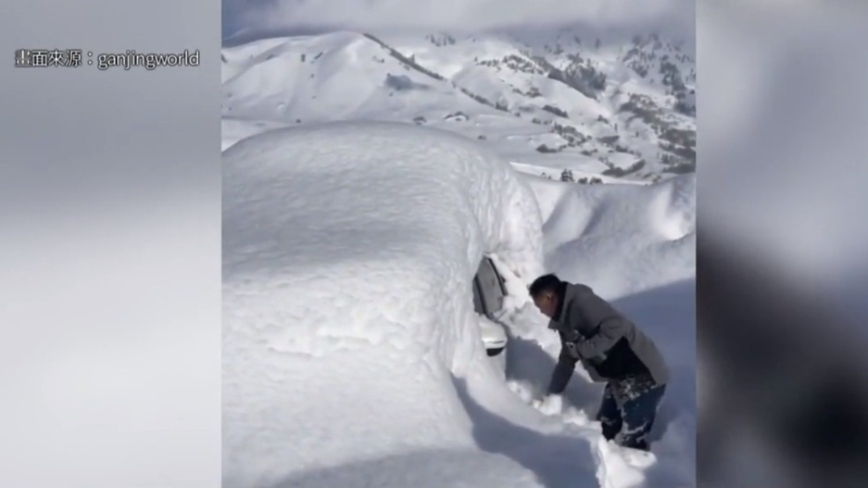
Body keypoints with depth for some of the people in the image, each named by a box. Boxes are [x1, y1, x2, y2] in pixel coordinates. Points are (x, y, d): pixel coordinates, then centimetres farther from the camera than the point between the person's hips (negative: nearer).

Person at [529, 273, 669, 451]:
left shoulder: (581, 303, -16)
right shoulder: (565, 320, 15)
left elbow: (616, 326, -29)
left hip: (643, 376, -10)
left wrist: (583, 349, -20)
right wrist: (552, 395, 29)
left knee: (629, 442, -8)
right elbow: (567, 361, 26)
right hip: (619, 378, 10)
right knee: (604, 433, 16)